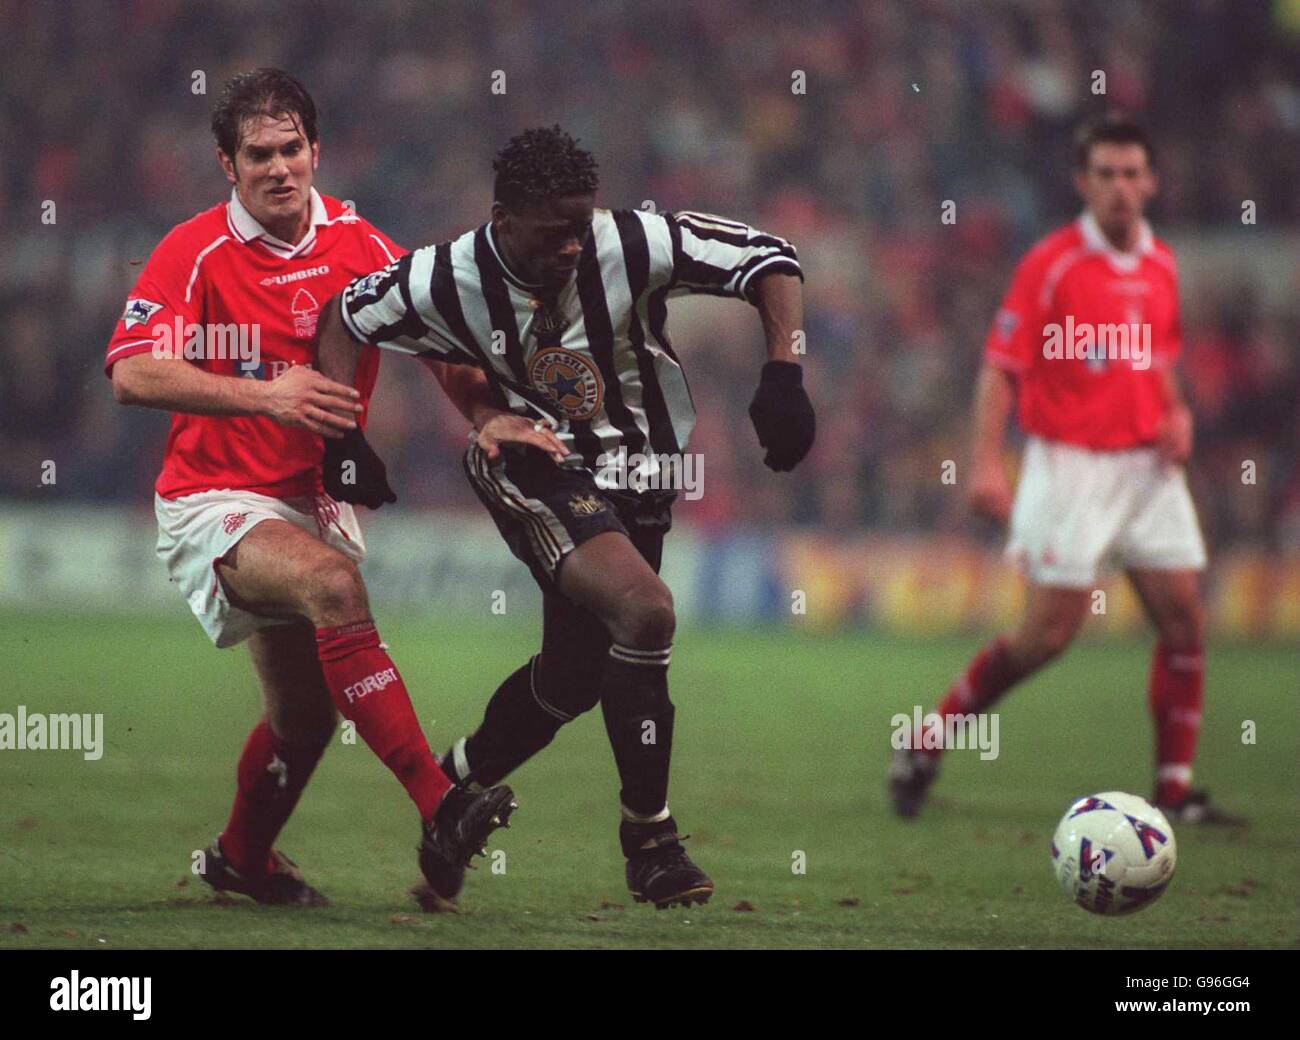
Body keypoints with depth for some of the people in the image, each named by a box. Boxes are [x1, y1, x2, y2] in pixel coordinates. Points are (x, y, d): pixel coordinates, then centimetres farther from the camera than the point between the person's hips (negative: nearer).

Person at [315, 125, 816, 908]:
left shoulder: (632, 246, -18)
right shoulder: (448, 281, -16)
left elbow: (770, 260, -11)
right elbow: (344, 319, 2)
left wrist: (784, 379, -21)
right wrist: (343, 438, -4)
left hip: (636, 474, 3)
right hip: (537, 469, -3)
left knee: (576, 674, 9)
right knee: (646, 610, -28)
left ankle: (455, 784, 38)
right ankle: (649, 832, -16)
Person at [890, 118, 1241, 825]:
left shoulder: (1160, 265, 8)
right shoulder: (1050, 264, -11)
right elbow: (999, 368, -11)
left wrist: (1175, 413, 4)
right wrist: (987, 464, -20)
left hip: (1147, 464, 6)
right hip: (1071, 467, -6)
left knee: (1183, 620, -1)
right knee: (1050, 631, -9)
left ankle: (1175, 788, 7)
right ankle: (925, 745, 8)